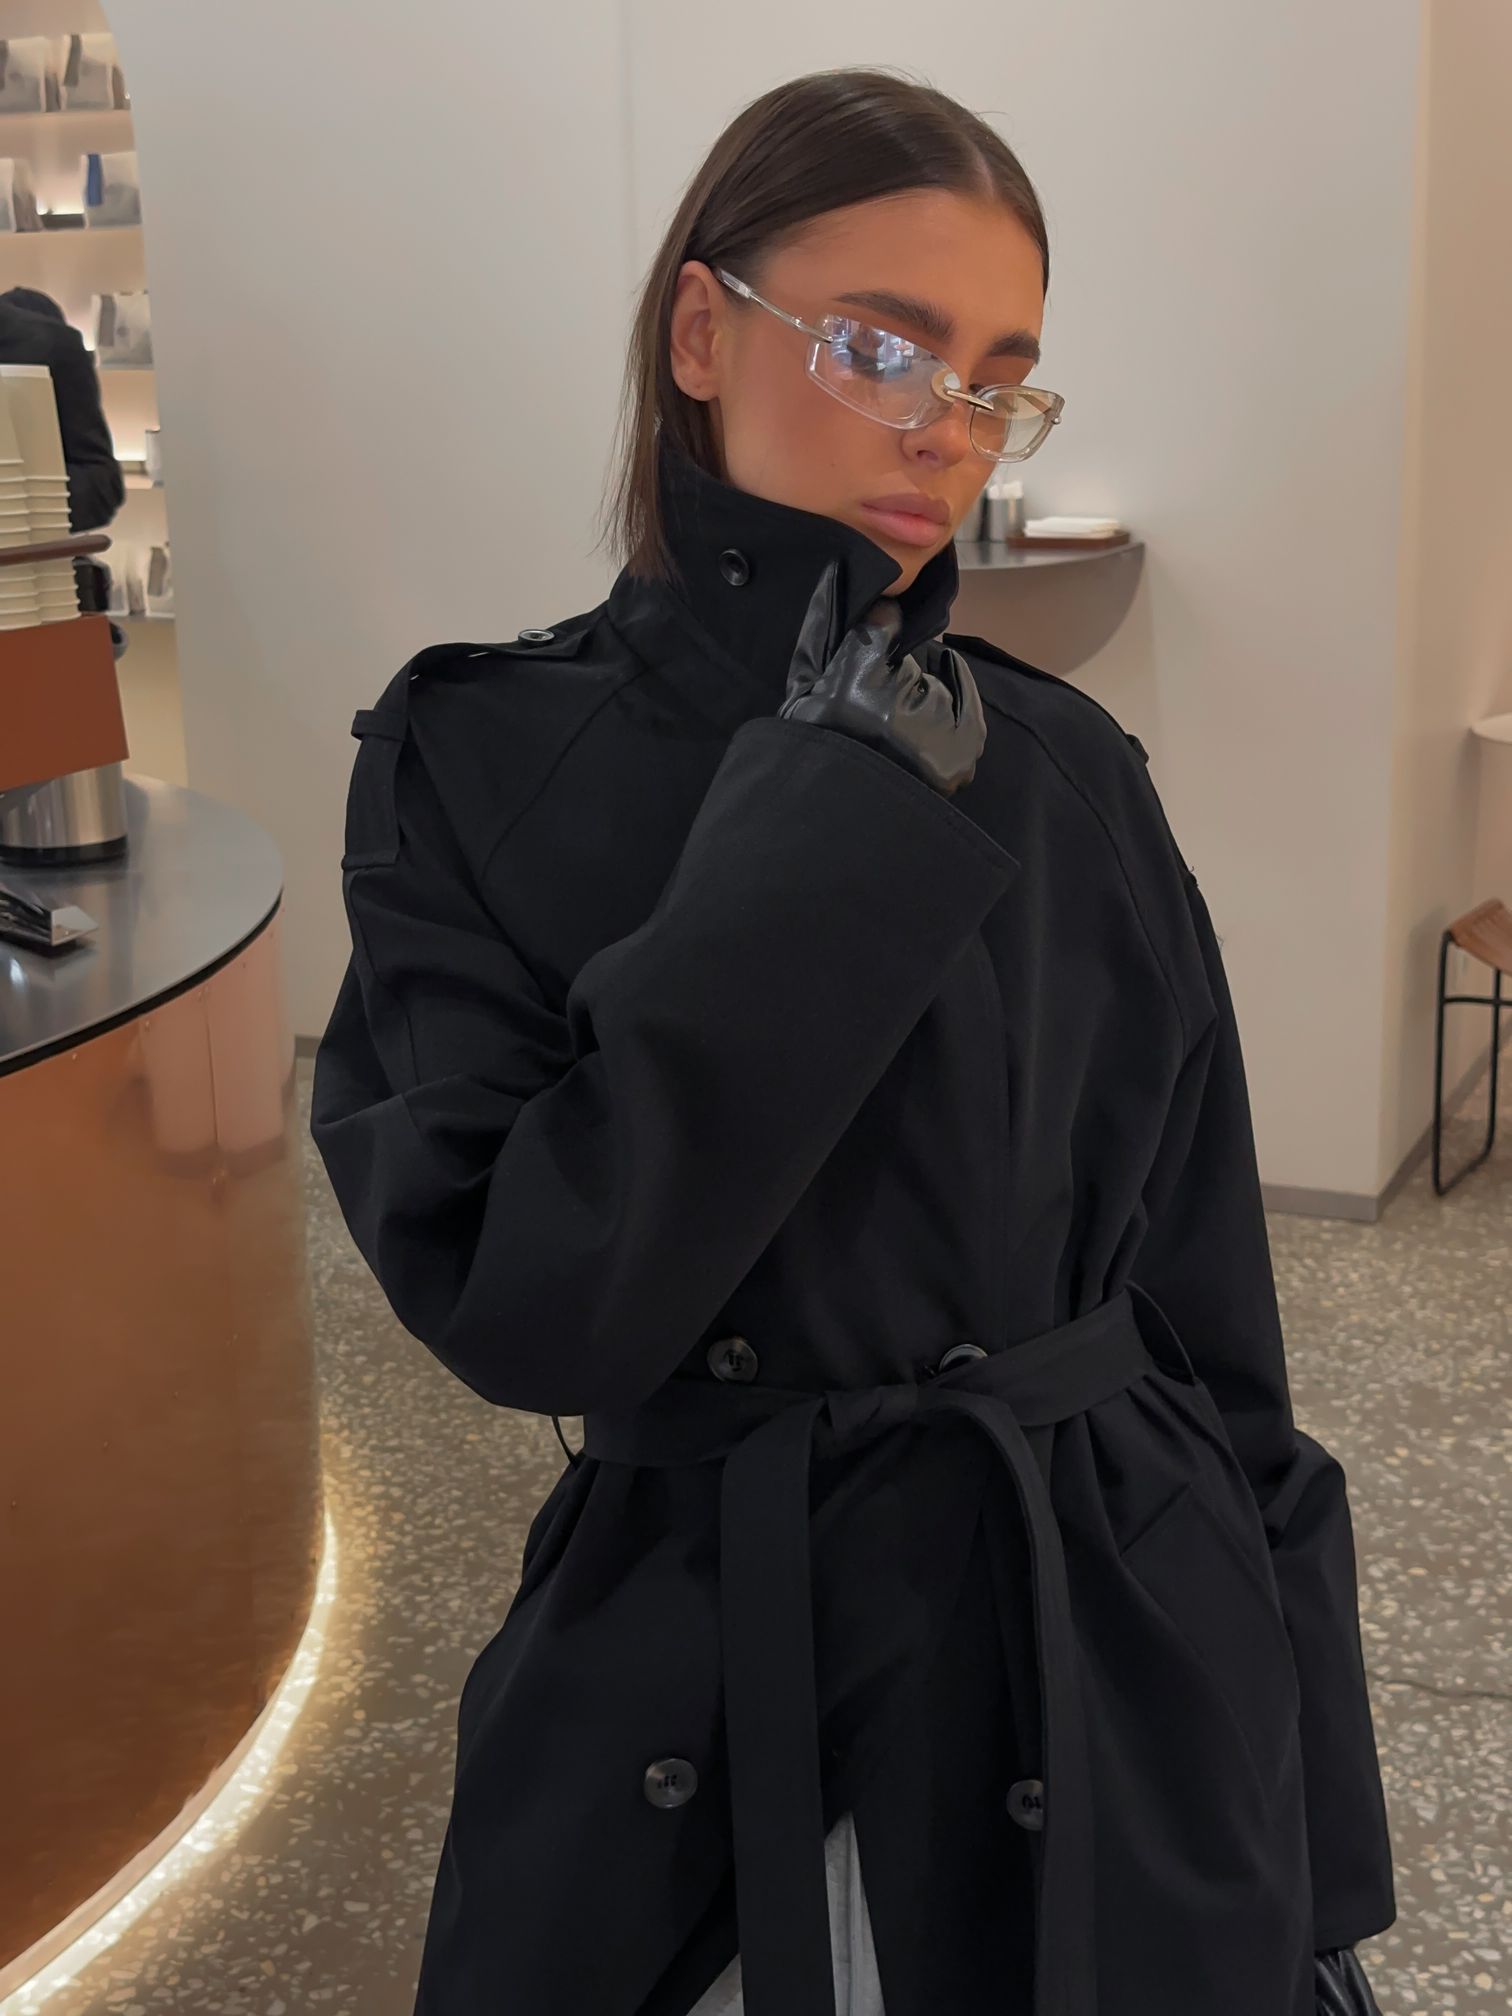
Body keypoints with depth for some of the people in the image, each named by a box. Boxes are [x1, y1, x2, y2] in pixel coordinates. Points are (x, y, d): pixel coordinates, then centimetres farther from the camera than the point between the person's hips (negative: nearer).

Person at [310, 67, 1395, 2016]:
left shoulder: (1067, 777, -1)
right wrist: (830, 829, -22)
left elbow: (1207, 1335, 2)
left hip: (1119, 1675, 2)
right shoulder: (478, 760, -8)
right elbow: (521, 1302, -20)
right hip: (690, 1688, -2)